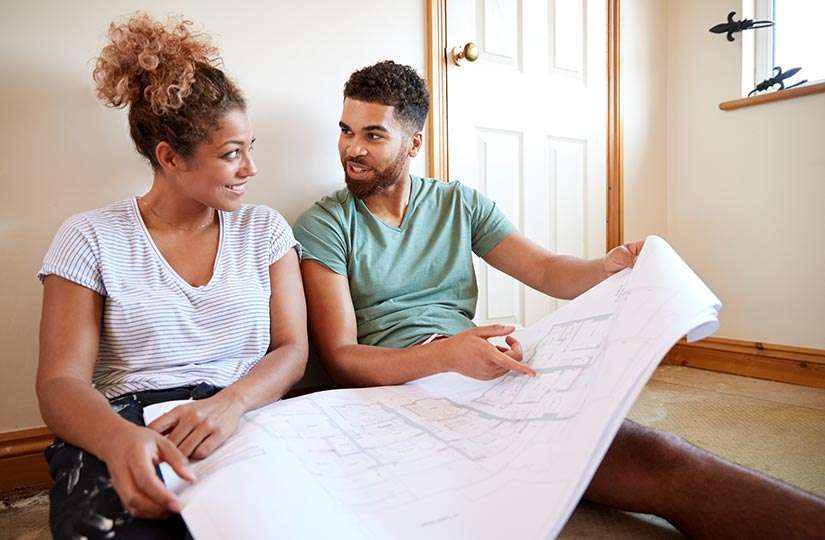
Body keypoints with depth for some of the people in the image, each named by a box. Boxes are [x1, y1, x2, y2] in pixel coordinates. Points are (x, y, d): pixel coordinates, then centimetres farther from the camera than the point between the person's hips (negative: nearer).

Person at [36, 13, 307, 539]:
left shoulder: (265, 229, 10)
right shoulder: (91, 238, 4)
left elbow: (292, 349, 3)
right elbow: (60, 381, -2)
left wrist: (231, 401, -19)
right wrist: (119, 438, -26)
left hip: (243, 425, 2)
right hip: (119, 434, -1)